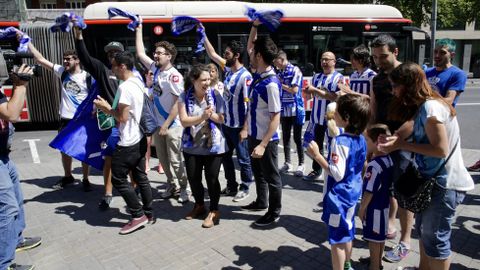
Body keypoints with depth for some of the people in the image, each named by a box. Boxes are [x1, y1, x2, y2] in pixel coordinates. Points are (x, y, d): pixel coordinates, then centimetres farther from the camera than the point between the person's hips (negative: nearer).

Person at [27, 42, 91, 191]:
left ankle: (85, 180, 19)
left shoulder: (87, 77, -11)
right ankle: (67, 176, 34)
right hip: (65, 119, 5)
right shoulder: (62, 72, 3)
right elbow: (40, 59, 5)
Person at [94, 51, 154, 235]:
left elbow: (122, 117, -20)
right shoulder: (138, 83, 10)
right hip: (139, 139, 9)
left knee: (118, 178, 1)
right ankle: (148, 213, 23)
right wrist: (110, 109, 9)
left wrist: (106, 108, -4)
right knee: (140, 177, 15)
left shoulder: (125, 87, -19)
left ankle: (138, 215, 6)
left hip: (128, 142, -9)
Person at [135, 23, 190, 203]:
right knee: (163, 159, 15)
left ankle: (184, 188, 17)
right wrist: (139, 29, 15)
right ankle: (172, 186, 30)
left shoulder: (174, 76, -17)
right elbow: (140, 53, 15)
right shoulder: (156, 68, 5)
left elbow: (178, 103, -19)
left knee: (175, 160, 1)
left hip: (173, 125, -7)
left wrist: (166, 125, -18)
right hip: (158, 123, 8)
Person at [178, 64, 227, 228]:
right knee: (193, 178, 12)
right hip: (192, 145, 2)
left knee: (212, 179, 2)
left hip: (213, 145, -2)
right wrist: (203, 116, -27)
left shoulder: (215, 95, -5)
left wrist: (212, 115, -23)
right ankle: (199, 205, 37)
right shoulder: (185, 97, -5)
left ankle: (214, 211, 20)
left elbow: (222, 119, -4)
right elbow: (184, 121, -14)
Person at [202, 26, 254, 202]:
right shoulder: (228, 69, 4)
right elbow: (212, 54, 16)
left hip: (239, 126, -8)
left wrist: (245, 129, -22)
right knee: (225, 156, 17)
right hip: (226, 123, 8)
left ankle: (245, 188, 24)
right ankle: (231, 186, 33)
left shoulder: (245, 76, -19)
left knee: (243, 159, 8)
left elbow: (249, 104, -21)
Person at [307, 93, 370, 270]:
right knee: (346, 232, 25)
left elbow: (337, 174, -28)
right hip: (352, 192, 9)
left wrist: (317, 156, -25)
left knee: (337, 239, 5)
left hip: (339, 196, -9)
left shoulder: (340, 141, -26)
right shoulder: (360, 138, 0)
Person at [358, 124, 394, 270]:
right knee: (380, 236, 22)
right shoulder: (388, 159, -1)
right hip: (384, 204, 9)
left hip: (373, 207, -9)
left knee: (373, 238, 7)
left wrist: (362, 208, -12)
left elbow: (369, 191, -23)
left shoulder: (374, 165, -28)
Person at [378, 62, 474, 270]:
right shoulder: (422, 107, 8)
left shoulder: (431, 107, -22)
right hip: (432, 179, 10)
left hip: (445, 183, -10)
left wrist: (402, 145, -20)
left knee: (435, 237, 3)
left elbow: (441, 149, -25)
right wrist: (397, 140, -5)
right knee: (423, 230, 22)